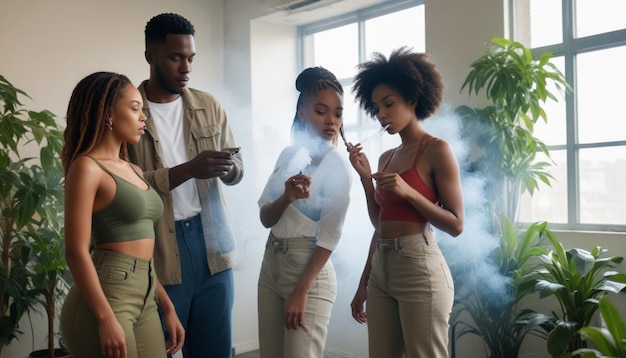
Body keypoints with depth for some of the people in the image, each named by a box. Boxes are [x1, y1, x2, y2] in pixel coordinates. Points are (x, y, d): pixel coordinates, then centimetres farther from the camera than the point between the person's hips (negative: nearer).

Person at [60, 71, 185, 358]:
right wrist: (106, 319, -20)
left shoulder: (134, 171, 14)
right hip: (105, 295, -8)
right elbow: (76, 252, -15)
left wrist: (167, 307, 15)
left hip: (144, 297, 8)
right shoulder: (86, 167, -9)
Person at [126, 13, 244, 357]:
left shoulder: (209, 105, 9)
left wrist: (229, 168, -13)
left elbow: (237, 167, 11)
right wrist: (189, 169, -23)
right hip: (158, 247, -4)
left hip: (210, 239, 4)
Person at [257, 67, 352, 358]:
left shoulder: (337, 166, -12)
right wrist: (286, 198, -19)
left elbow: (329, 237, -15)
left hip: (309, 270, -6)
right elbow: (265, 218, 2)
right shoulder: (288, 155, 4)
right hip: (271, 265, 6)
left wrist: (301, 290, -17)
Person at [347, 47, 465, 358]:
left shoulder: (437, 150, -5)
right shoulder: (387, 157, 14)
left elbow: (456, 225, -9)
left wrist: (409, 192, -18)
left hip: (419, 268, -7)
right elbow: (380, 224, 14)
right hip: (381, 270, 7)